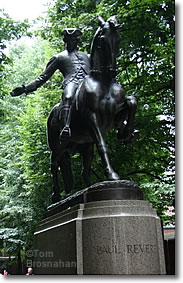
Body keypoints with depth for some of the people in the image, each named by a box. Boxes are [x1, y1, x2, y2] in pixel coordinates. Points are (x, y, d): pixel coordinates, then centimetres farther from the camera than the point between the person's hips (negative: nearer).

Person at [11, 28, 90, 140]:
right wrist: (25, 89, 13)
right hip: (71, 82, -3)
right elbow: (43, 77, 22)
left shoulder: (86, 56, 36)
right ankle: (65, 128, -54)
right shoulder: (59, 57, 27)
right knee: (68, 97, -40)